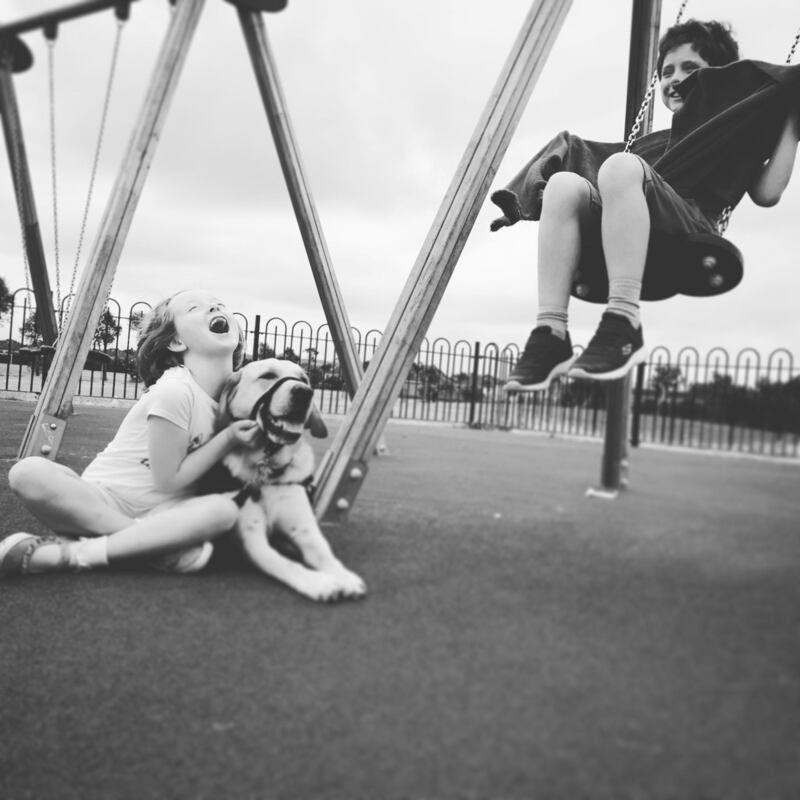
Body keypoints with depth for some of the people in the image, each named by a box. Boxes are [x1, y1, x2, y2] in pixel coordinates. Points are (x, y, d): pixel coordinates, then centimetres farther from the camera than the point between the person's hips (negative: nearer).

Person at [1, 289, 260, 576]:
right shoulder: (175, 391, -19)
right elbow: (168, 480, -13)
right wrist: (227, 440, -14)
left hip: (155, 512, 5)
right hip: (103, 501, -4)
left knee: (224, 509, -29)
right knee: (28, 472, -32)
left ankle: (73, 553, -26)